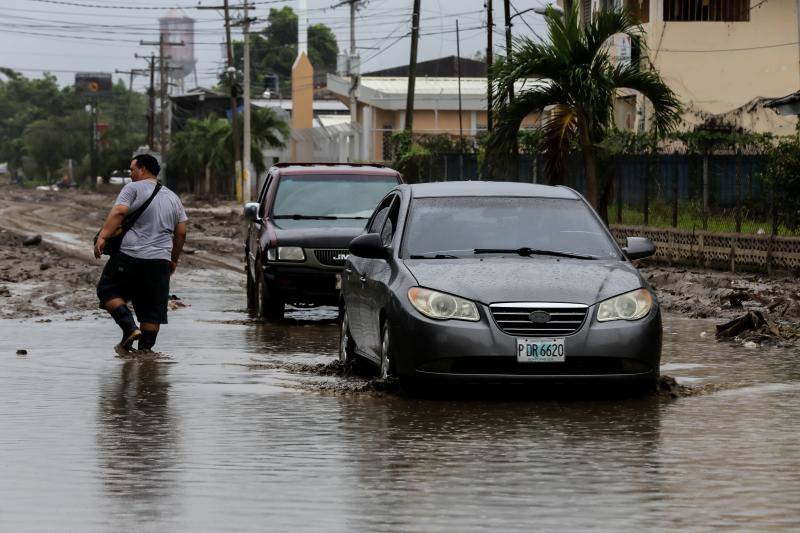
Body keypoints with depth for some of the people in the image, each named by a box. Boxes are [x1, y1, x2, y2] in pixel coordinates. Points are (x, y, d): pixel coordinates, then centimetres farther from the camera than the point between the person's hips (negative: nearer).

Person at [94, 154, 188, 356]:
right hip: (160, 261, 5)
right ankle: (146, 346, 6)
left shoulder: (133, 188, -1)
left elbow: (119, 211, -16)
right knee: (152, 308, 9)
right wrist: (174, 259, 25)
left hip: (129, 256, -5)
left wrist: (102, 236, -20)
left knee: (108, 290, 9)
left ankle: (129, 327, -8)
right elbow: (181, 232, 16)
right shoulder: (173, 197, 17)